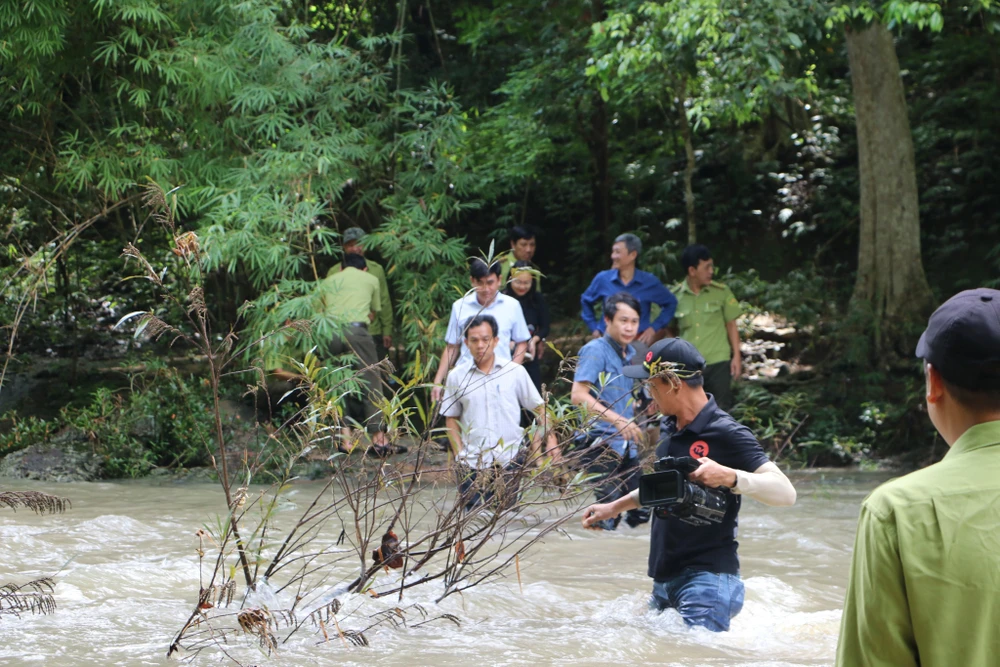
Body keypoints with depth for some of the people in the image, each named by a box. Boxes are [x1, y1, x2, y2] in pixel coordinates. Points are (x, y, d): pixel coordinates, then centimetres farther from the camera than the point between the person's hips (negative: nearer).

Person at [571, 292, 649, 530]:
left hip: (626, 445, 8)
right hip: (602, 445, -8)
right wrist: (617, 419, -29)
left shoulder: (629, 354, 15)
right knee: (608, 516, -11)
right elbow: (578, 394, -23)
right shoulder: (595, 351, -10)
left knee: (639, 513, 6)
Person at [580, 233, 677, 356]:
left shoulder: (650, 282, 0)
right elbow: (586, 301, 21)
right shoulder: (603, 279, 3)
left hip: (638, 344, -1)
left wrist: (654, 328, 5)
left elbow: (670, 303, 14)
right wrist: (593, 328, 12)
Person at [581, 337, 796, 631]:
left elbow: (785, 492, -23)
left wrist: (730, 477, -37)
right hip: (665, 579, 9)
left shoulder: (727, 435, -15)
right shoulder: (670, 428, 11)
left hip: (707, 578, -9)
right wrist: (615, 507, 33)